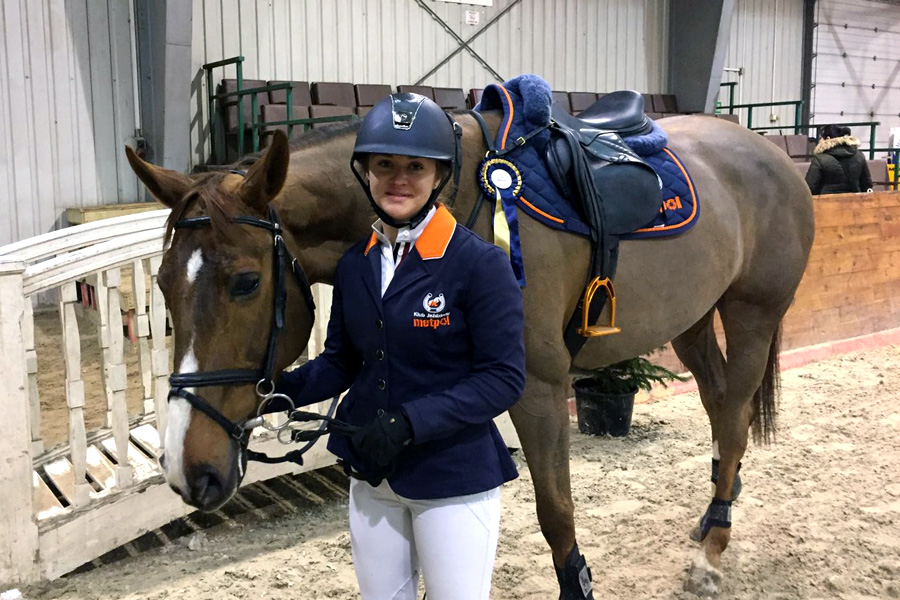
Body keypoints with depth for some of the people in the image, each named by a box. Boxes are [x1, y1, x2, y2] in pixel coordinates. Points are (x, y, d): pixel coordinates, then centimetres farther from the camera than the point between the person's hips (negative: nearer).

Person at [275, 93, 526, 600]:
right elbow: (341, 361, 8)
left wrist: (409, 421, -26)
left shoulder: (480, 264, -16)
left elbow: (504, 378, -17)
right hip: (371, 476, 6)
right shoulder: (355, 264, 1)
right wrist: (284, 387, -11)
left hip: (454, 479, -5)